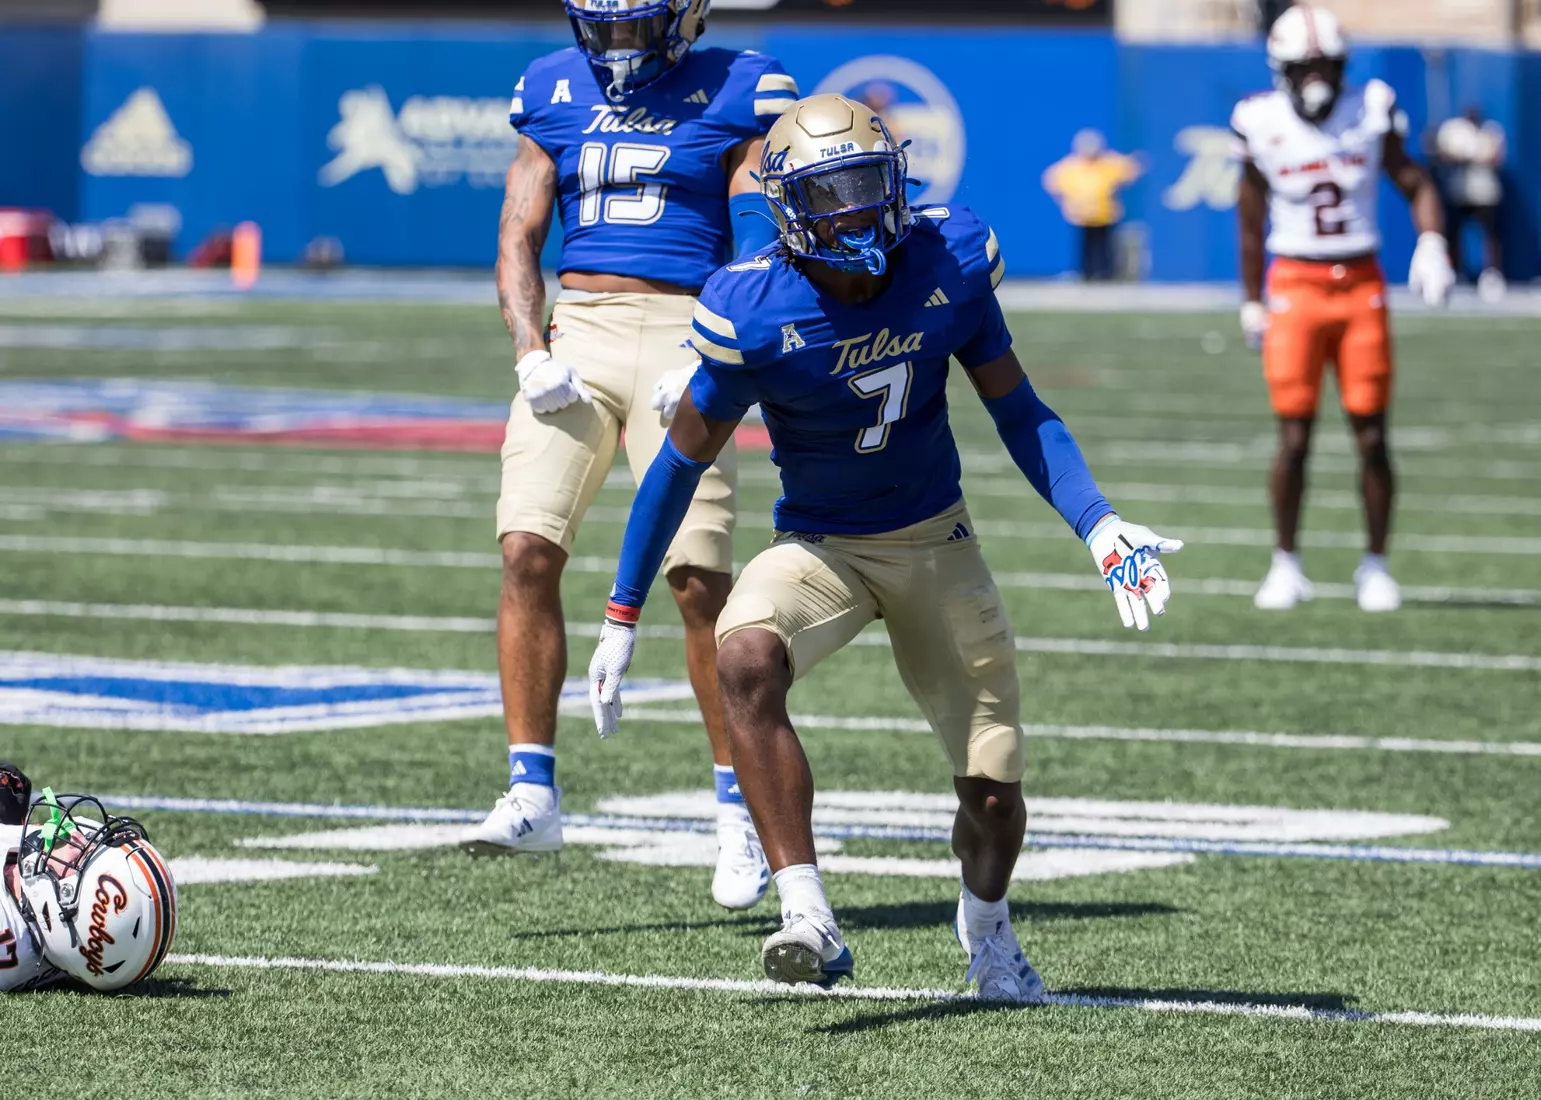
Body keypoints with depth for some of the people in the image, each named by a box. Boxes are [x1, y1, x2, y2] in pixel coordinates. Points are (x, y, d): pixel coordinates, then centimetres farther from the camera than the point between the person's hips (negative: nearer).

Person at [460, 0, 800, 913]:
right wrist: (531, 350, -4)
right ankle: (532, 793, -10)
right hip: (574, 332, 3)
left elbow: (760, 251, -3)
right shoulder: (557, 94, 14)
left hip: (680, 332, -3)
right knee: (528, 551, -13)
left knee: (700, 578, -10)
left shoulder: (733, 94, 2)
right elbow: (519, 241, 12)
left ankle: (738, 804, 3)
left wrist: (715, 360, -16)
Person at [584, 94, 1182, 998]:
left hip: (937, 543, 2)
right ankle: (810, 919, -36)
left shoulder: (950, 261, -13)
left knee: (993, 788, 3)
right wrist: (621, 620, -3)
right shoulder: (754, 314, -21)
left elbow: (1020, 415, 0)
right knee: (745, 660, -36)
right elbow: (683, 461, -7)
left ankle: (986, 923, 39)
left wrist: (1101, 529, -13)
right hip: (819, 547, -2)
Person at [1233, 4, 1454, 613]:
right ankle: (1286, 564, 9)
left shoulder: (1370, 114, -1)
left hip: (1362, 288, 1)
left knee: (1371, 437, -1)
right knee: (1294, 438, -4)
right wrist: (1251, 303, 8)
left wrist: (1431, 241, -13)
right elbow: (1251, 222, 6)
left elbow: (1416, 185, 6)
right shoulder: (1263, 126, -3)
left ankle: (1375, 566, 11)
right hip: (1295, 288, -1)